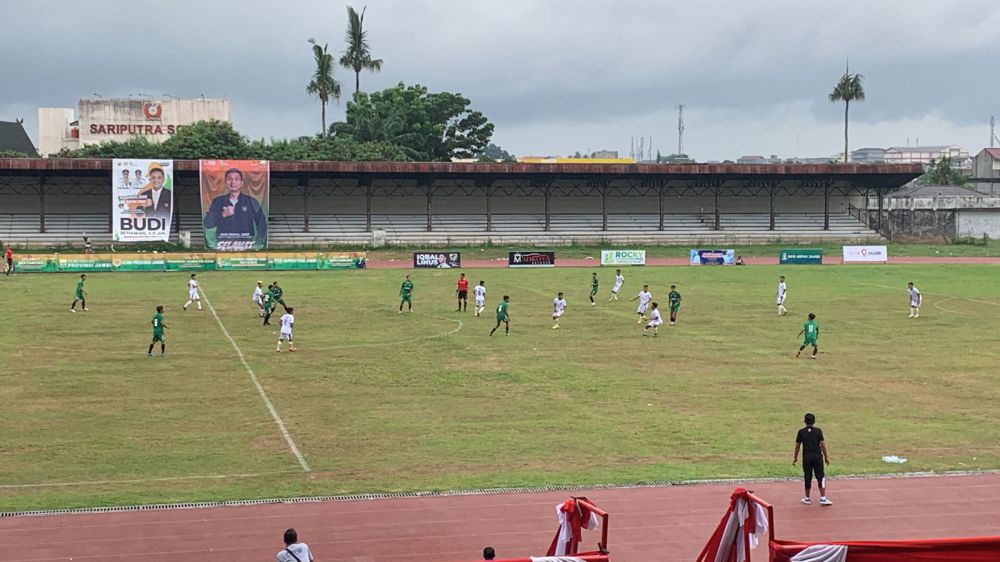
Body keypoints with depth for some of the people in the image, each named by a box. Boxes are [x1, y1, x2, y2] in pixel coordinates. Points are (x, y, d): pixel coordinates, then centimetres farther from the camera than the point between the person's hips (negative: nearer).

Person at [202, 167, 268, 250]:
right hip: (223, 247, 1)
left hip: (245, 247, -1)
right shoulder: (218, 202, 13)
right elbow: (207, 223, 6)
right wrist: (223, 215, -8)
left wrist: (259, 245, -3)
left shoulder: (251, 201, 9)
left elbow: (262, 226, 7)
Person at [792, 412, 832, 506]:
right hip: (817, 456, -1)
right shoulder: (818, 431, -2)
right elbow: (822, 445, -4)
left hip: (806, 458, 1)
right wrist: (826, 457, 4)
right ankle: (823, 498, -4)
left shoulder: (801, 432, 0)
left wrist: (795, 457, 13)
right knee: (820, 477, 1)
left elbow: (797, 446, 2)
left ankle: (807, 498, 17)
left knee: (807, 477, 9)